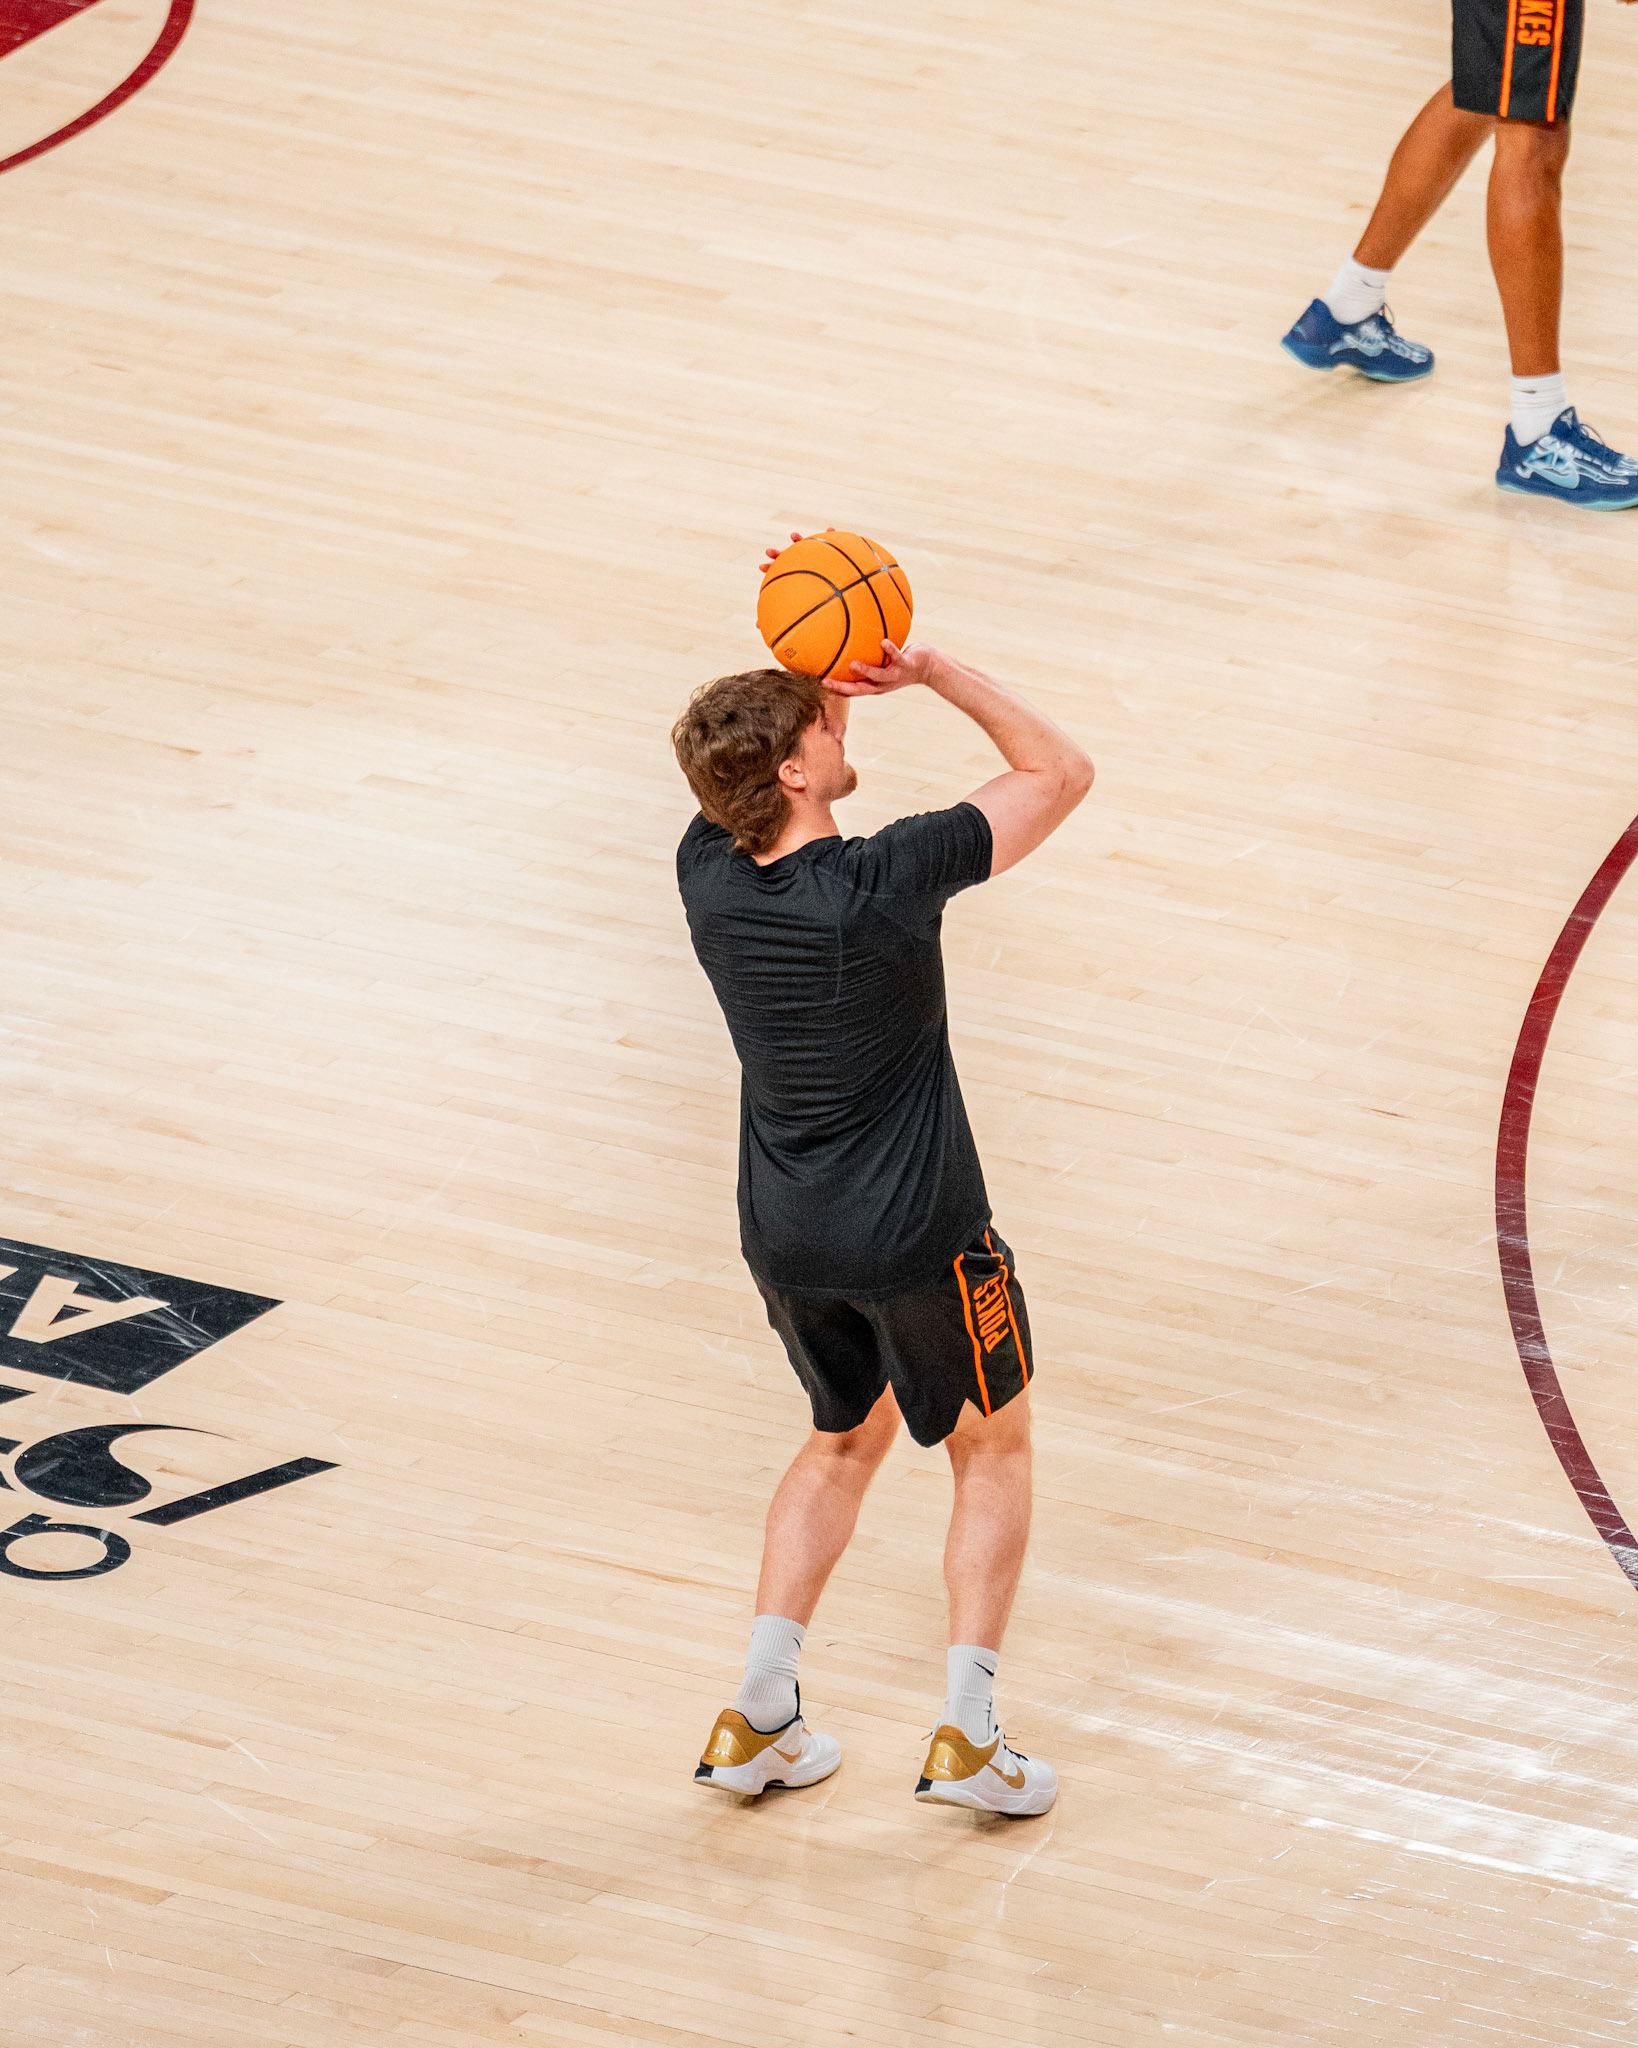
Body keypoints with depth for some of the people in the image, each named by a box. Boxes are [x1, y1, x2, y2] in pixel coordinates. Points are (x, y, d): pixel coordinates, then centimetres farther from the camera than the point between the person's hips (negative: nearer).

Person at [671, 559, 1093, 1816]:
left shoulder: (706, 872, -10)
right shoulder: (886, 883, -26)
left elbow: (744, 747, 11)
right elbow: (1060, 772, -15)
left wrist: (809, 671, -8)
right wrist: (930, 672, -15)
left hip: (784, 1232, 5)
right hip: (916, 1236, -5)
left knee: (846, 1438, 27)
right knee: (993, 1450, 16)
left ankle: (760, 1715, 19)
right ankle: (968, 1734, 8)